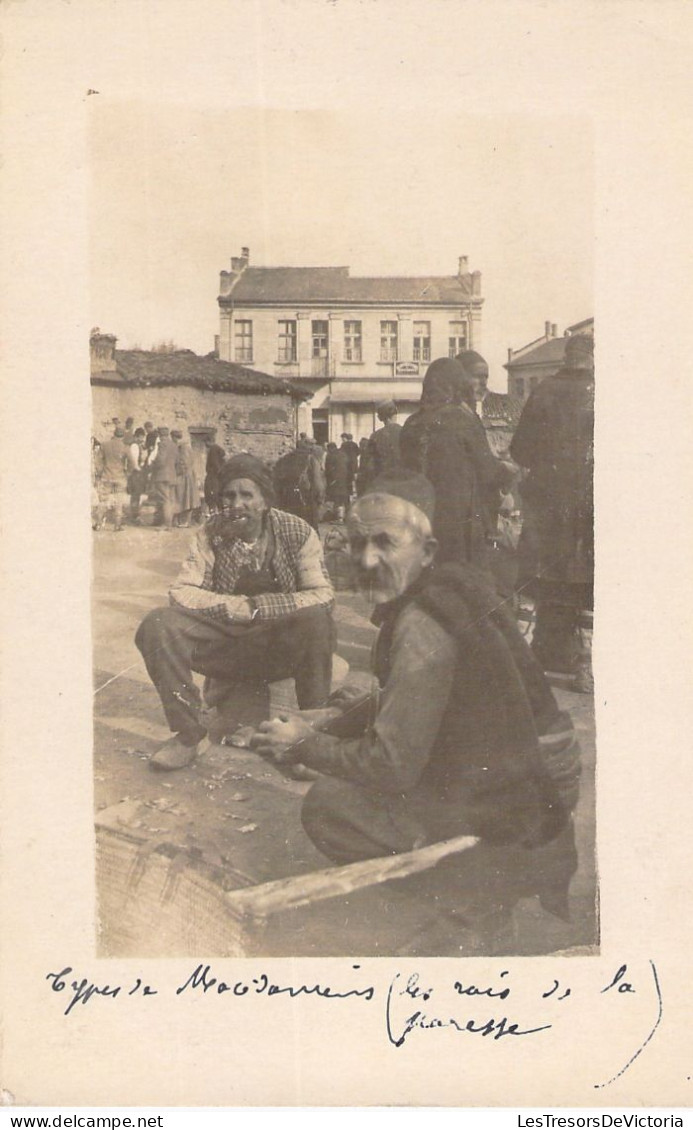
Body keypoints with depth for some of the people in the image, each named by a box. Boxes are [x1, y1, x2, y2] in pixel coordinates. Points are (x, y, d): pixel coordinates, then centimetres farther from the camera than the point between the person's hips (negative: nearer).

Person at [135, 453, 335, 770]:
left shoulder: (298, 532, -7)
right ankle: (189, 734, -7)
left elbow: (322, 595, -15)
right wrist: (239, 606, -20)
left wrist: (258, 606, -22)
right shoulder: (211, 535, -1)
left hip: (282, 648, -2)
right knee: (157, 625, -22)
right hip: (225, 643, 2)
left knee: (317, 620, -34)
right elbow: (181, 592, -7)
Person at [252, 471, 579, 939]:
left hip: (502, 825, -9)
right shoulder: (453, 584, 3)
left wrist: (305, 745, -8)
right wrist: (341, 717, 7)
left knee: (328, 804, -8)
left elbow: (393, 765, -23)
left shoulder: (421, 630, -26)